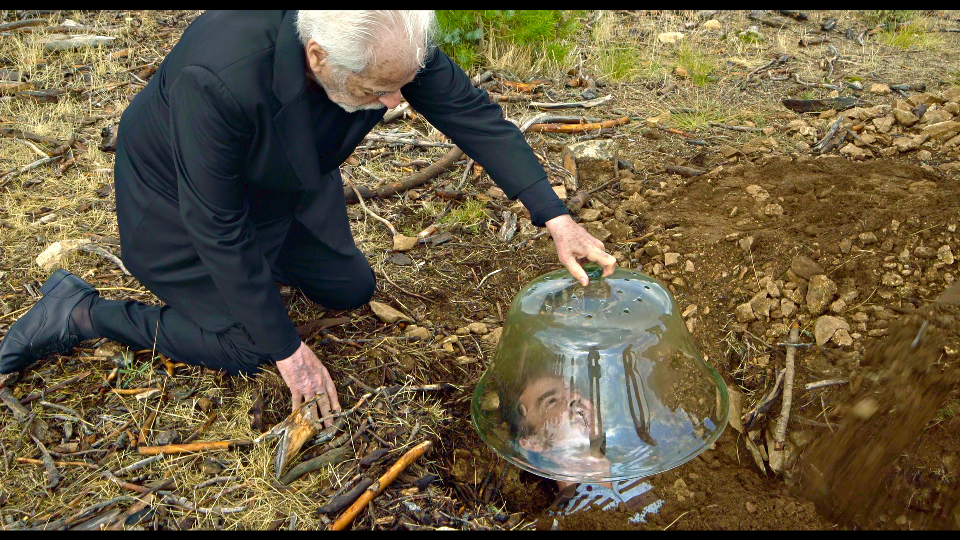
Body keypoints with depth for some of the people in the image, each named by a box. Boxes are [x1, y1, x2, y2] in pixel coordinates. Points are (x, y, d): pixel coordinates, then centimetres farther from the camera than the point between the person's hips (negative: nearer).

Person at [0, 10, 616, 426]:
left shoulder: (392, 41, -29)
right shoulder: (218, 79, -44)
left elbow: (473, 113, -17)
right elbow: (217, 224, -33)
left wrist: (556, 219, -21)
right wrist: (288, 350, -25)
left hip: (287, 183, 6)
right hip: (182, 192, -5)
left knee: (353, 290, 10)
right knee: (247, 346, -5)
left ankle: (269, 255, 34)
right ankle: (79, 313, 10)